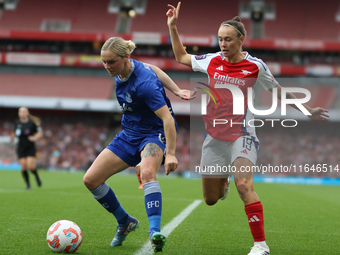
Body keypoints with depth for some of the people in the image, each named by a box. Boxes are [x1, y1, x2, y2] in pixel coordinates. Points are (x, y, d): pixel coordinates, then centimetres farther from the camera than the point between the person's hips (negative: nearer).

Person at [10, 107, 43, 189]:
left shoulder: (32, 123, -6)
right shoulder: (17, 123, 5)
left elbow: (40, 133, 1)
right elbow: (14, 133, 21)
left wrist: (35, 138, -17)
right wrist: (12, 137, -1)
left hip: (31, 148, -3)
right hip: (21, 148, 3)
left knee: (30, 166, -15)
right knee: (23, 166, -6)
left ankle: (37, 176, 18)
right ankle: (28, 185, 9)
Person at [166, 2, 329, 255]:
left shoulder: (255, 66, -6)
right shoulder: (212, 61, 2)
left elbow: (280, 92, 8)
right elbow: (181, 57, 18)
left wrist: (308, 110, 10)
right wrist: (173, 28, 11)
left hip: (241, 135, -4)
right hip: (214, 136, 4)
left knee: (244, 185, -27)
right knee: (210, 199, 9)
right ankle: (223, 181, 48)